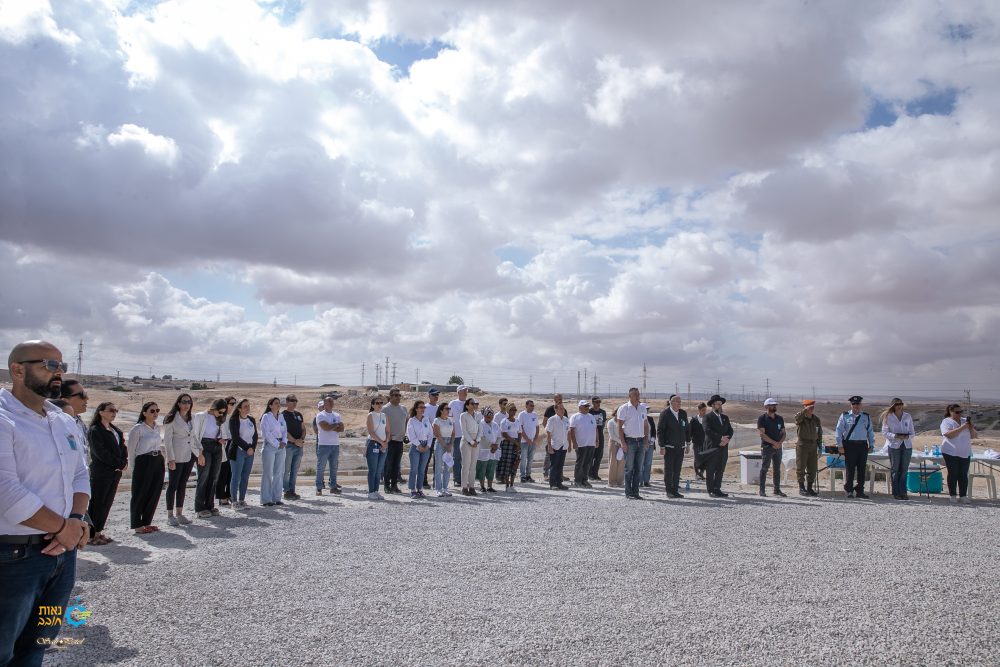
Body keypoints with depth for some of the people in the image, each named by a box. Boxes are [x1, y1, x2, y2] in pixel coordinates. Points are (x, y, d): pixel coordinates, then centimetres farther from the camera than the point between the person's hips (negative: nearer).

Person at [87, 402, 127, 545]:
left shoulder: (116, 430, 16)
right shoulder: (95, 430, -8)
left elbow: (123, 448, 14)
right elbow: (100, 452, -16)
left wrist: (124, 462, -5)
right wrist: (120, 464, -13)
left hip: (115, 472, 7)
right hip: (101, 472, -7)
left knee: (107, 502, 10)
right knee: (97, 503, -3)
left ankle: (98, 532, 18)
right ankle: (91, 535, 4)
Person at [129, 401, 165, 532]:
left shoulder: (157, 427, 10)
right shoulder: (138, 428, -10)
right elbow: (131, 449, -6)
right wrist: (133, 467, -4)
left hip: (158, 461, 7)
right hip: (143, 462, -7)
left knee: (155, 493, 8)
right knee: (140, 494, 1)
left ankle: (146, 522, 20)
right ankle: (137, 525, 9)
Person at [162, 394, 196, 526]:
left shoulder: (191, 419, 12)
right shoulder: (171, 419, -8)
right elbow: (167, 440, -11)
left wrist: (196, 453, 12)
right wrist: (170, 459, -16)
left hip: (189, 456, 6)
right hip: (176, 458, -6)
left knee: (182, 485, 11)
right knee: (173, 486, 0)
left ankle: (179, 514, 18)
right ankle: (170, 515, 8)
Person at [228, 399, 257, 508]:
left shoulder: (252, 420, 12)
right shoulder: (234, 420, -5)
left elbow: (255, 436, 12)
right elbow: (236, 438, -12)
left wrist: (252, 448, -3)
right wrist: (247, 448, -12)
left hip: (250, 452, 5)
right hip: (238, 451, -5)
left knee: (245, 478, 6)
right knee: (236, 477, -3)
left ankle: (242, 500, 13)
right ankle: (235, 501, 3)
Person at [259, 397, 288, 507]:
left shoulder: (281, 417, 14)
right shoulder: (266, 417, -4)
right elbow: (266, 433, -12)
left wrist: (284, 442, -3)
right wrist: (277, 444, -13)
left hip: (281, 446, 6)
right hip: (270, 445, -6)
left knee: (279, 473, 7)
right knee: (268, 473, -3)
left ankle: (276, 498, 13)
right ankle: (266, 499, 0)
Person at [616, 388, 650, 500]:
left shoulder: (642, 408, 12)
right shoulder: (624, 408, -5)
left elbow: (646, 425, 18)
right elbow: (620, 426, -7)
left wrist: (646, 440, 9)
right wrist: (623, 442, -14)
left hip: (641, 441, 5)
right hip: (630, 441, -5)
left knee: (639, 468, 8)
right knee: (629, 468, -1)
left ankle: (635, 492, 15)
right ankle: (628, 493, 6)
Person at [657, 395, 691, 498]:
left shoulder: (683, 413, 8)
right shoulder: (665, 414, -8)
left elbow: (687, 428, 20)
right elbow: (660, 430, -9)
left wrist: (688, 441, 16)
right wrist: (662, 446, -13)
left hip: (680, 447, 5)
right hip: (669, 447, -5)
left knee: (677, 470, 7)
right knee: (668, 469, 1)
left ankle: (675, 490, 14)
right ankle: (669, 491, 9)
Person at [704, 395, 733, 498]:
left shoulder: (725, 418, 17)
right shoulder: (708, 417, -3)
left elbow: (730, 430, 10)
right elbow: (708, 431, -16)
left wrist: (727, 439, -10)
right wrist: (721, 438, -18)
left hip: (723, 448, 6)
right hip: (712, 448, -6)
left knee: (720, 470, 7)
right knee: (710, 470, -1)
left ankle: (717, 489, 15)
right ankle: (711, 491, 6)